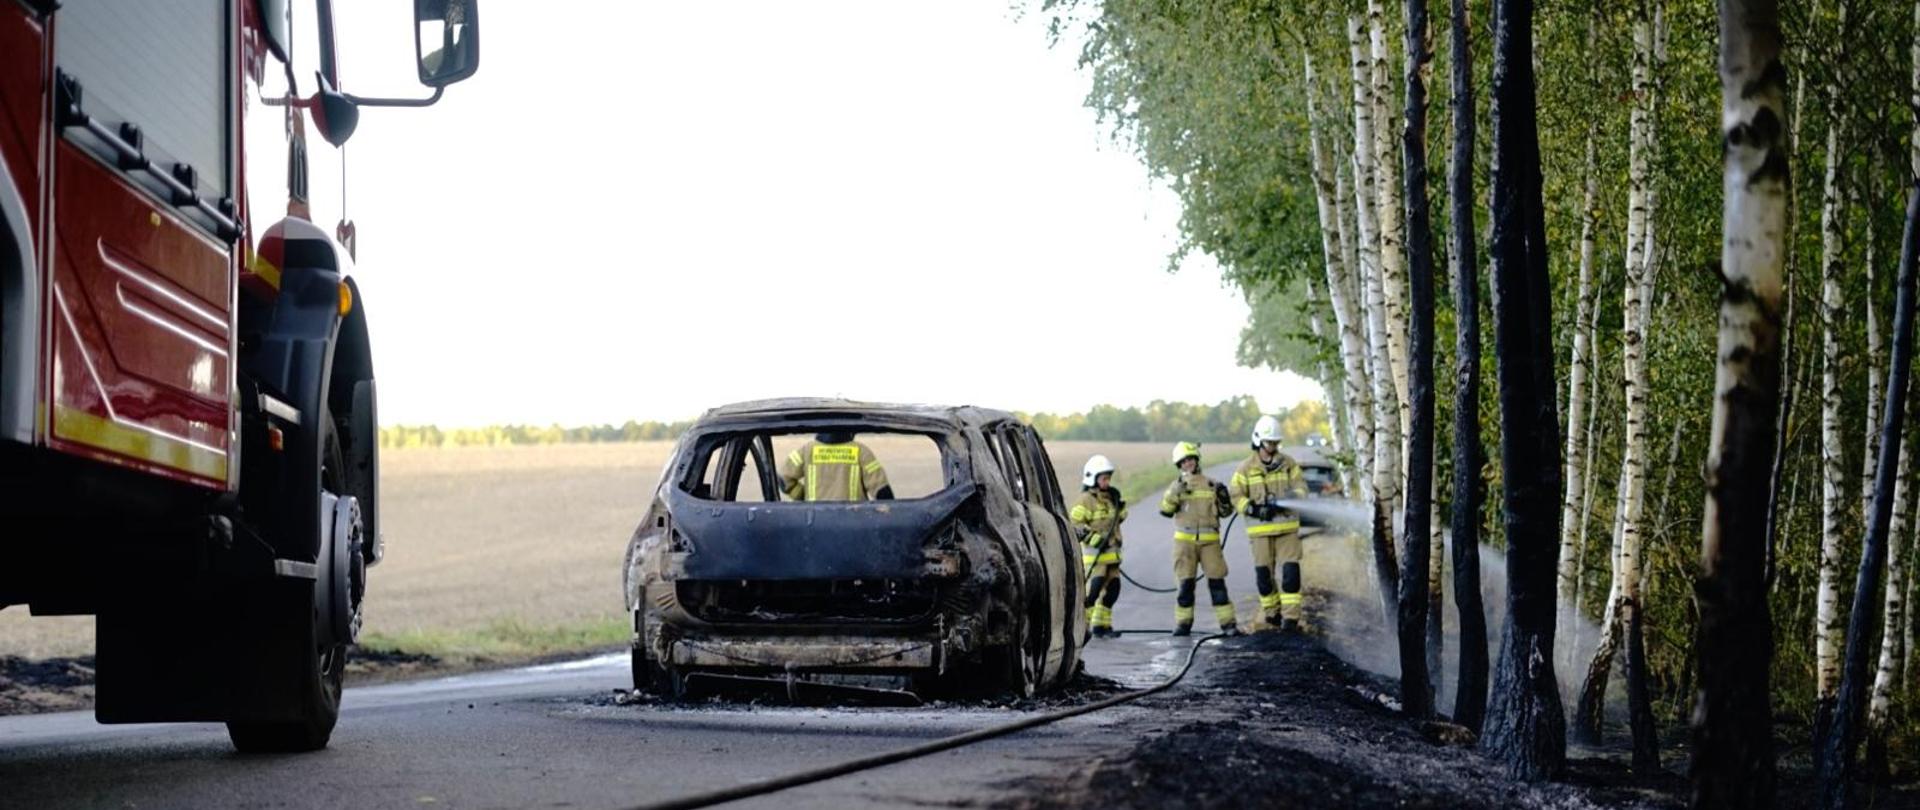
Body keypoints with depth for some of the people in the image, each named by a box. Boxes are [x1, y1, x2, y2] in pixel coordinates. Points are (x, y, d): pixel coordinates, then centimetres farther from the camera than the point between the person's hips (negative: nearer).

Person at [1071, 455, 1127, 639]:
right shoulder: (1086, 500, -10)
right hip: (1094, 554, -8)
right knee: (1094, 588, -16)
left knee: (1112, 589, 9)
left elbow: (1119, 519, 28)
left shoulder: (1109, 498, 15)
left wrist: (1120, 507, 7)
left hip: (1111, 552, 8)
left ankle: (1102, 624, 18)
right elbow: (1074, 524, -17)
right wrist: (1095, 538, -22)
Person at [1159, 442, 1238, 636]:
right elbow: (1165, 510, -5)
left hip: (1209, 540, 0)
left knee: (1217, 580, -4)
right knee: (1186, 583, -1)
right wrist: (1176, 493, -18)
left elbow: (1225, 512, 13)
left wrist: (1223, 499, -6)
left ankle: (1227, 622, -2)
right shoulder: (1176, 486, 7)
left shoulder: (1211, 485, 9)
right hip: (1184, 541, 0)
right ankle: (1183, 622, 8)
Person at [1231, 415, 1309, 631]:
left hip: (1287, 526, 0)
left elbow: (1301, 486, 5)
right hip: (1260, 529, 0)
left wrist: (1293, 497, -17)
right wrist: (1254, 509, -15)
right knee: (1263, 573, 6)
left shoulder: (1288, 464, 5)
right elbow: (1235, 496, 0)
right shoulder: (1246, 468, 1)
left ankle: (1290, 617, -8)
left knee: (1291, 571, -8)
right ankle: (1272, 612, 24)